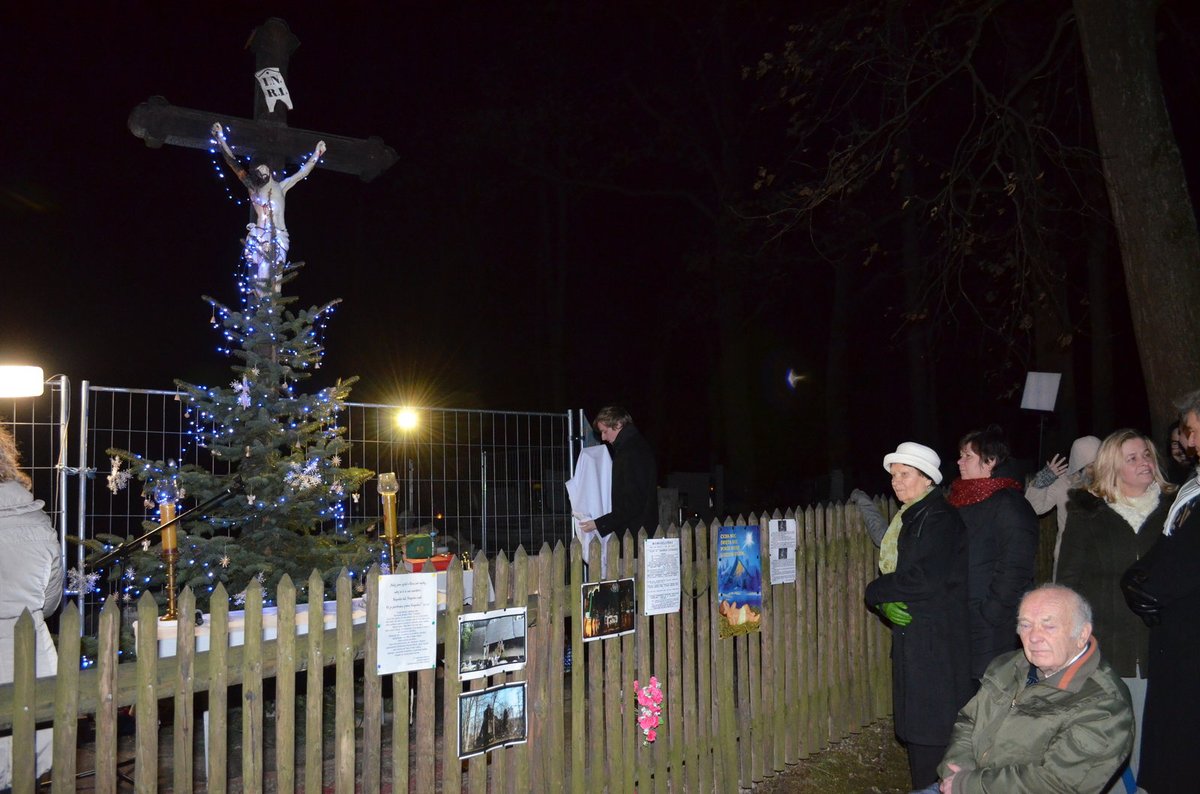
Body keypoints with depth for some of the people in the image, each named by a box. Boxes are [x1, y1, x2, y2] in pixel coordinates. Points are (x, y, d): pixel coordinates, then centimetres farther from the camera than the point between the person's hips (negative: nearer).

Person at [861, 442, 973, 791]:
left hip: (935, 641, -9)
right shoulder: (906, 518, 15)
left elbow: (927, 580, -23)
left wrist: (875, 591, -10)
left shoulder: (939, 517, -13)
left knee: (932, 729, -3)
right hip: (909, 636, 9)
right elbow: (892, 572, 14)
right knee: (915, 726, 15)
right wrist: (887, 604, -7)